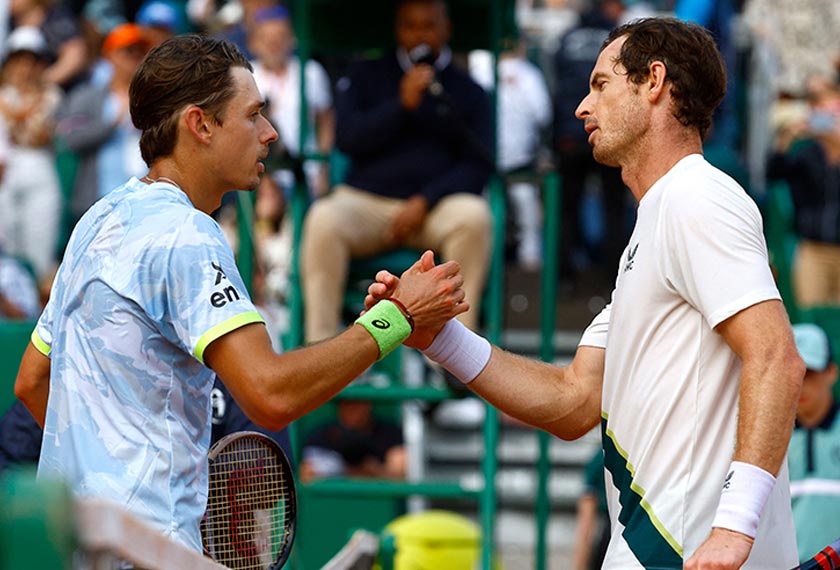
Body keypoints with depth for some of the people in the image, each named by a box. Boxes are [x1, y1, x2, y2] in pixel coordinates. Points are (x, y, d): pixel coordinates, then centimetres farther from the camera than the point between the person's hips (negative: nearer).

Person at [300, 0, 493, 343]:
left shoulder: (468, 92, 12)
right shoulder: (366, 77, 15)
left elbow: (478, 165, 2)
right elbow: (347, 139, 0)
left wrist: (424, 201, -12)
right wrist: (402, 104, -11)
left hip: (433, 206, 0)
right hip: (365, 199, 0)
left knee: (474, 214, -34)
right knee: (323, 219, -34)